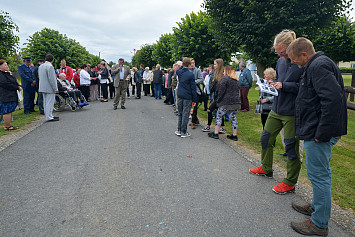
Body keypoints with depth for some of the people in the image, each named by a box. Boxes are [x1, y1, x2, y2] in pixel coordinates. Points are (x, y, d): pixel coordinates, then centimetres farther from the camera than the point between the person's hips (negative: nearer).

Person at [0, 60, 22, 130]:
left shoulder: (7, 73, 17)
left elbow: (15, 81, 17)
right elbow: (6, 85, -21)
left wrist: (19, 86, -3)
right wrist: (17, 88, -11)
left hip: (11, 95, 10)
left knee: (10, 111, 13)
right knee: (7, 111, -5)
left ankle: (8, 125, 21)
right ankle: (7, 127, 2)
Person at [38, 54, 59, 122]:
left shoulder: (41, 66, 13)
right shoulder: (50, 66, -16)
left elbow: (39, 77, 21)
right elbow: (52, 79, -19)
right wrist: (55, 89, -14)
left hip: (43, 87, 9)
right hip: (49, 88, -9)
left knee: (46, 103, 14)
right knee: (50, 103, -5)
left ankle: (49, 116, 24)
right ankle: (49, 117, -1)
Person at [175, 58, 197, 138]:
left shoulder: (179, 72, 2)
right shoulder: (190, 74, -13)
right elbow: (193, 88, -10)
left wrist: (187, 68, 25)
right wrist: (194, 100, -5)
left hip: (179, 96, 5)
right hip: (187, 97, -5)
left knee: (180, 113, 15)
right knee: (185, 114, 1)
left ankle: (179, 130, 20)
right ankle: (184, 132, 7)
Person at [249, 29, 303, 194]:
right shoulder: (281, 61, 9)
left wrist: (284, 86, -21)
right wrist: (273, 84, 2)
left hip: (292, 112, -7)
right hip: (276, 109, 8)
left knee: (291, 147, 2)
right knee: (266, 138, 16)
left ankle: (290, 183, 20)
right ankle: (266, 169, 38)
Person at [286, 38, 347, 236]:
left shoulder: (318, 66, -17)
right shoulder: (317, 64, 16)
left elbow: (333, 99, -28)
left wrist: (321, 133, -24)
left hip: (319, 133, -11)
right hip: (318, 131, 11)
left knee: (319, 175, 0)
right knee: (320, 174, 22)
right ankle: (317, 206, 40)